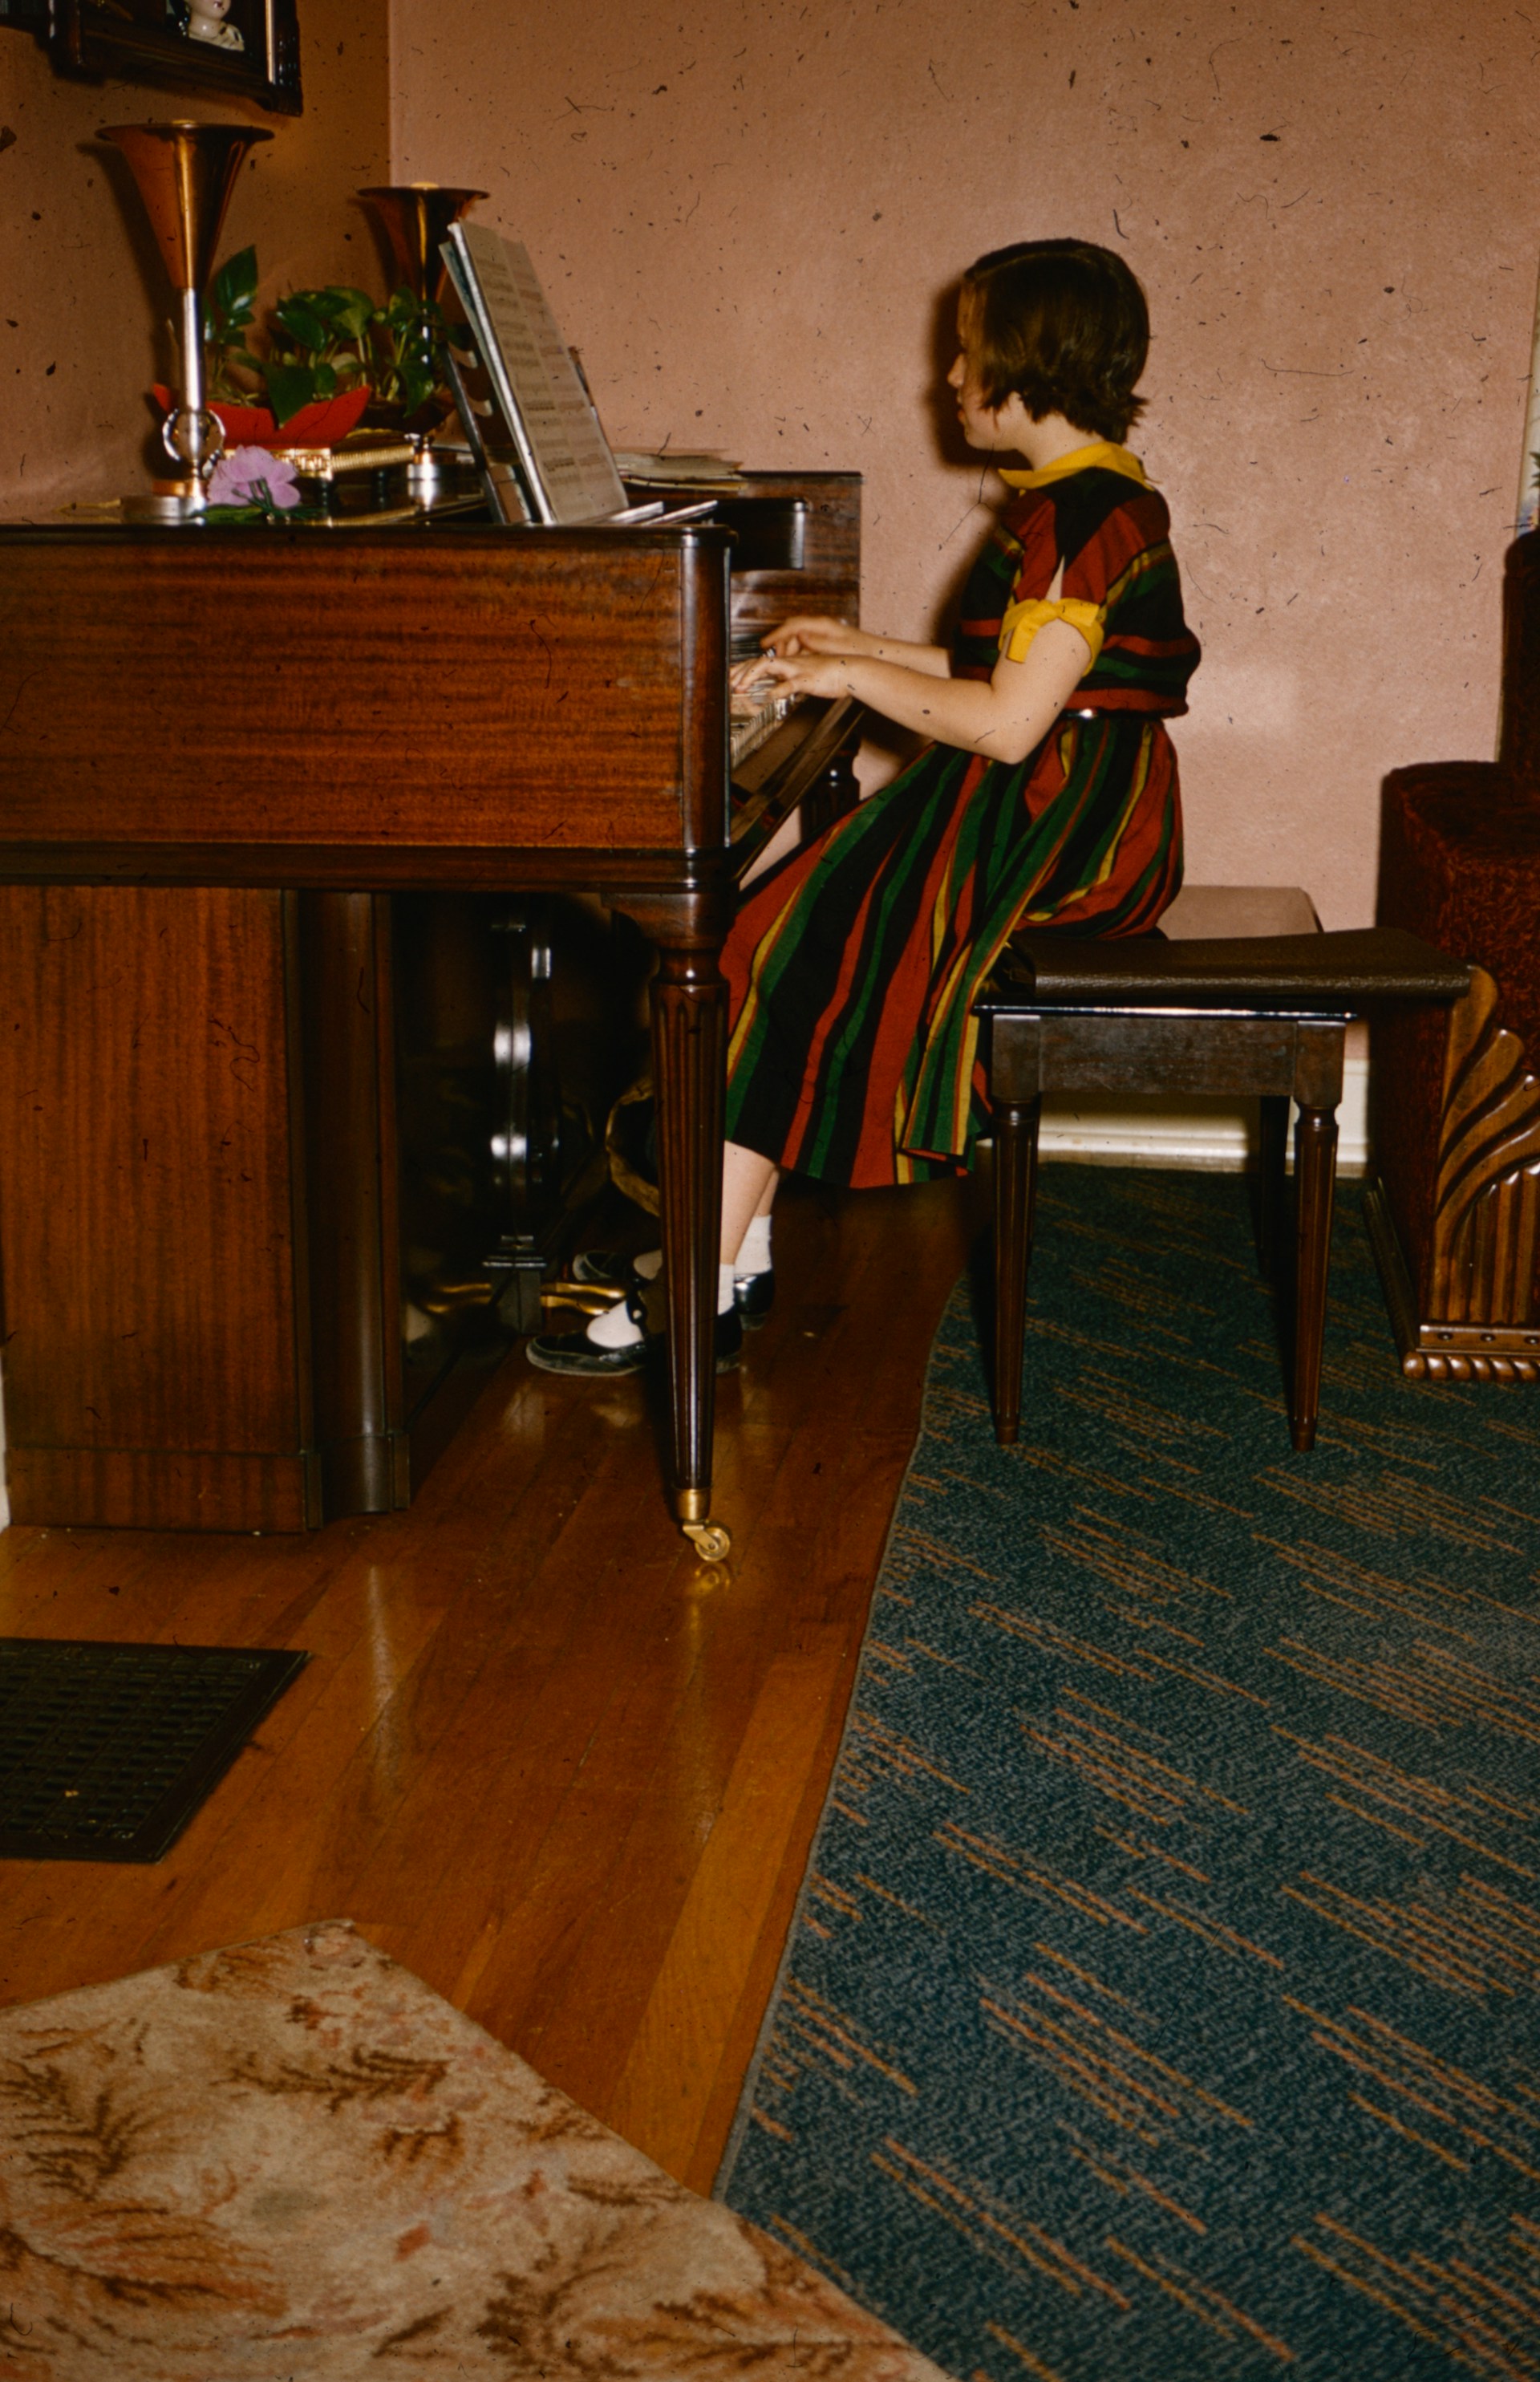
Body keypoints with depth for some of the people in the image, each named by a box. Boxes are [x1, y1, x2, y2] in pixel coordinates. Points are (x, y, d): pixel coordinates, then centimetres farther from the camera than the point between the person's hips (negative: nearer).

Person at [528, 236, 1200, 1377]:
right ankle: (734, 1245, 0)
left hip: (1055, 833, -10)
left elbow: (1007, 722, -24)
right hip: (1054, 815, 10)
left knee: (800, 949, -15)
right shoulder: (1084, 499, 16)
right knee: (792, 926, 2)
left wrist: (855, 677, -13)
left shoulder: (1083, 516, -17)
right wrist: (868, 649, 21)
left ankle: (701, 1298, -13)